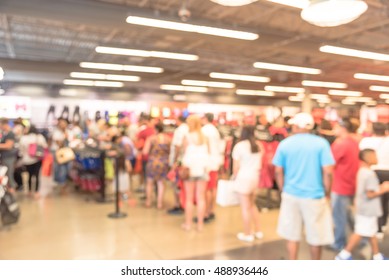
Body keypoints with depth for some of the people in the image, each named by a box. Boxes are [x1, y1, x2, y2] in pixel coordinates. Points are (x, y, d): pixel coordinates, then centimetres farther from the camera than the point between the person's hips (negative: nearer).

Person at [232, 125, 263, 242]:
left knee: (245, 207, 3)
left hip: (243, 178, -7)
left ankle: (247, 234, 12)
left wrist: (235, 178, 7)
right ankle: (258, 231, 26)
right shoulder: (257, 146, 8)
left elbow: (236, 166, -8)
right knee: (252, 205, 20)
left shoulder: (239, 145, -9)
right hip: (255, 177, 7)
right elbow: (259, 165, 8)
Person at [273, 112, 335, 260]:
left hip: (291, 195, 2)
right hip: (314, 196, -2)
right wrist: (326, 193, 3)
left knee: (292, 235, 13)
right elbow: (328, 172, -11)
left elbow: (278, 172, 0)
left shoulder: (285, 144, -1)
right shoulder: (321, 143, -6)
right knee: (316, 237, 14)